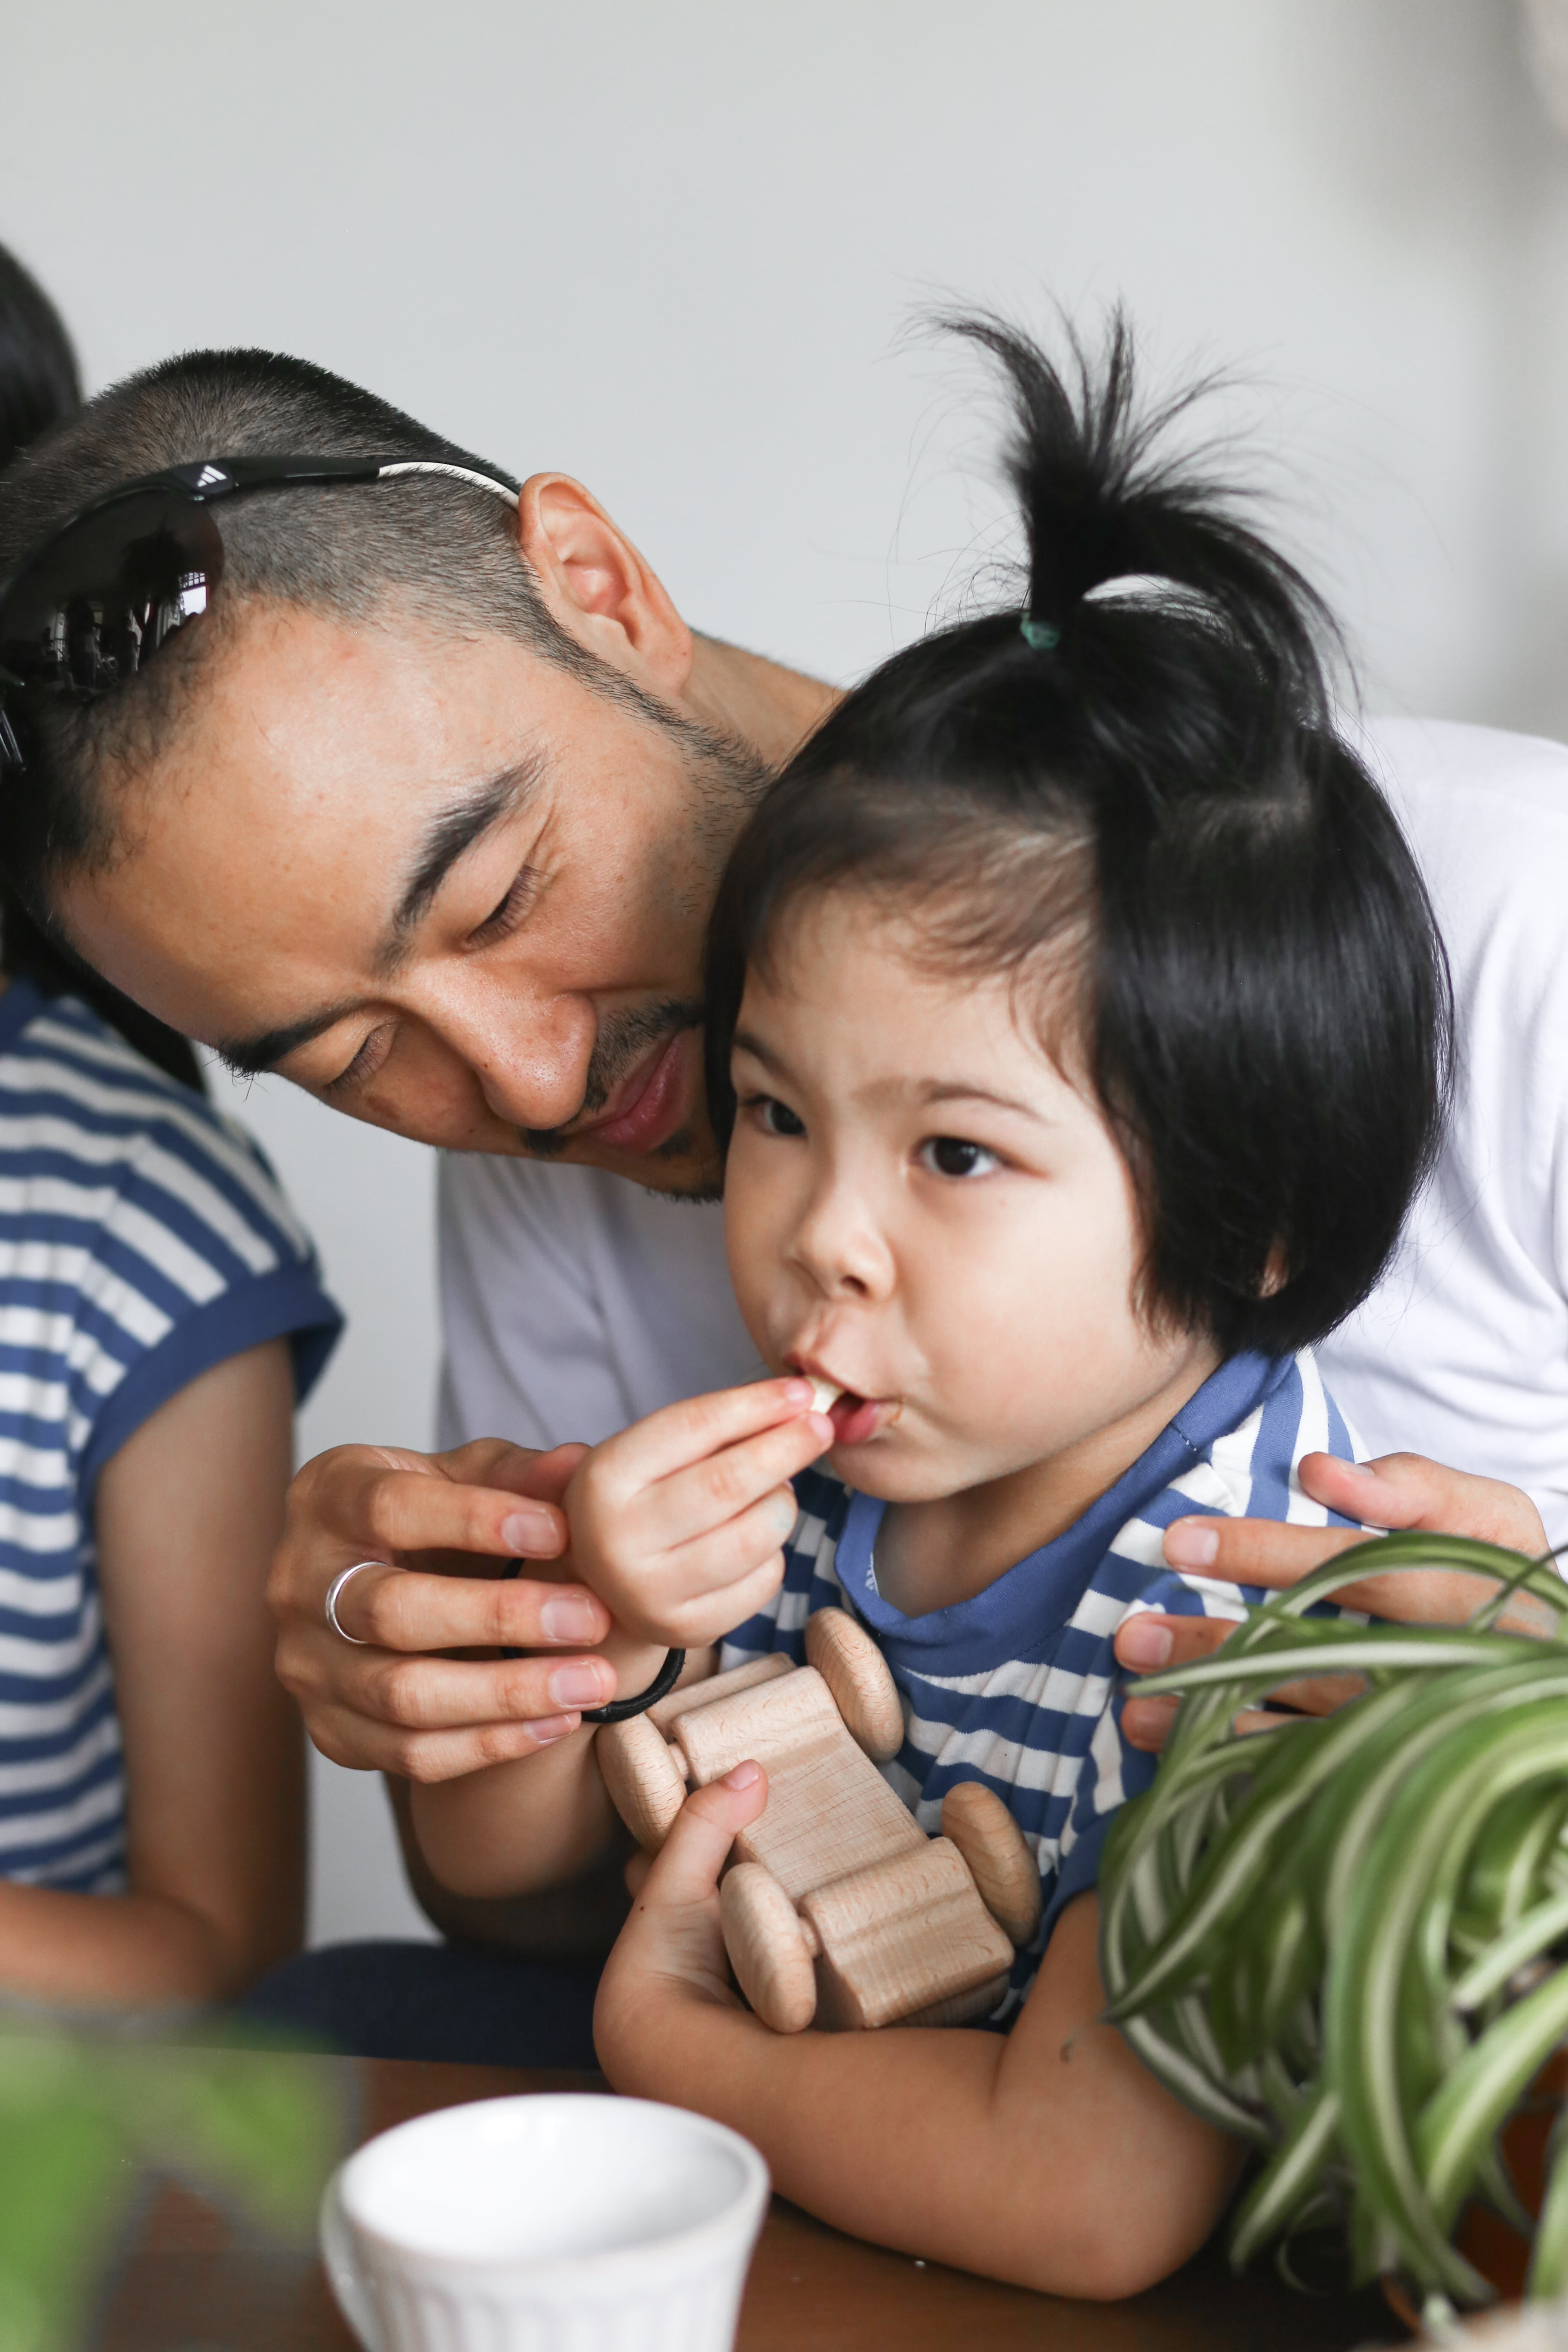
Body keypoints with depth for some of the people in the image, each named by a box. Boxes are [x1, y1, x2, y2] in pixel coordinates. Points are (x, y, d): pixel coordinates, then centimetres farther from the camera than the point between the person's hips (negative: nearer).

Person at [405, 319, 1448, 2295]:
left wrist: (663, 2039, -14)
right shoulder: (792, 1483, -5)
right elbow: (487, 1859, 5)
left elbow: (1090, 2201, -29)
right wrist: (596, 1627, -16)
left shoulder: (1261, 1610, -22)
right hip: (753, 2268, 5)